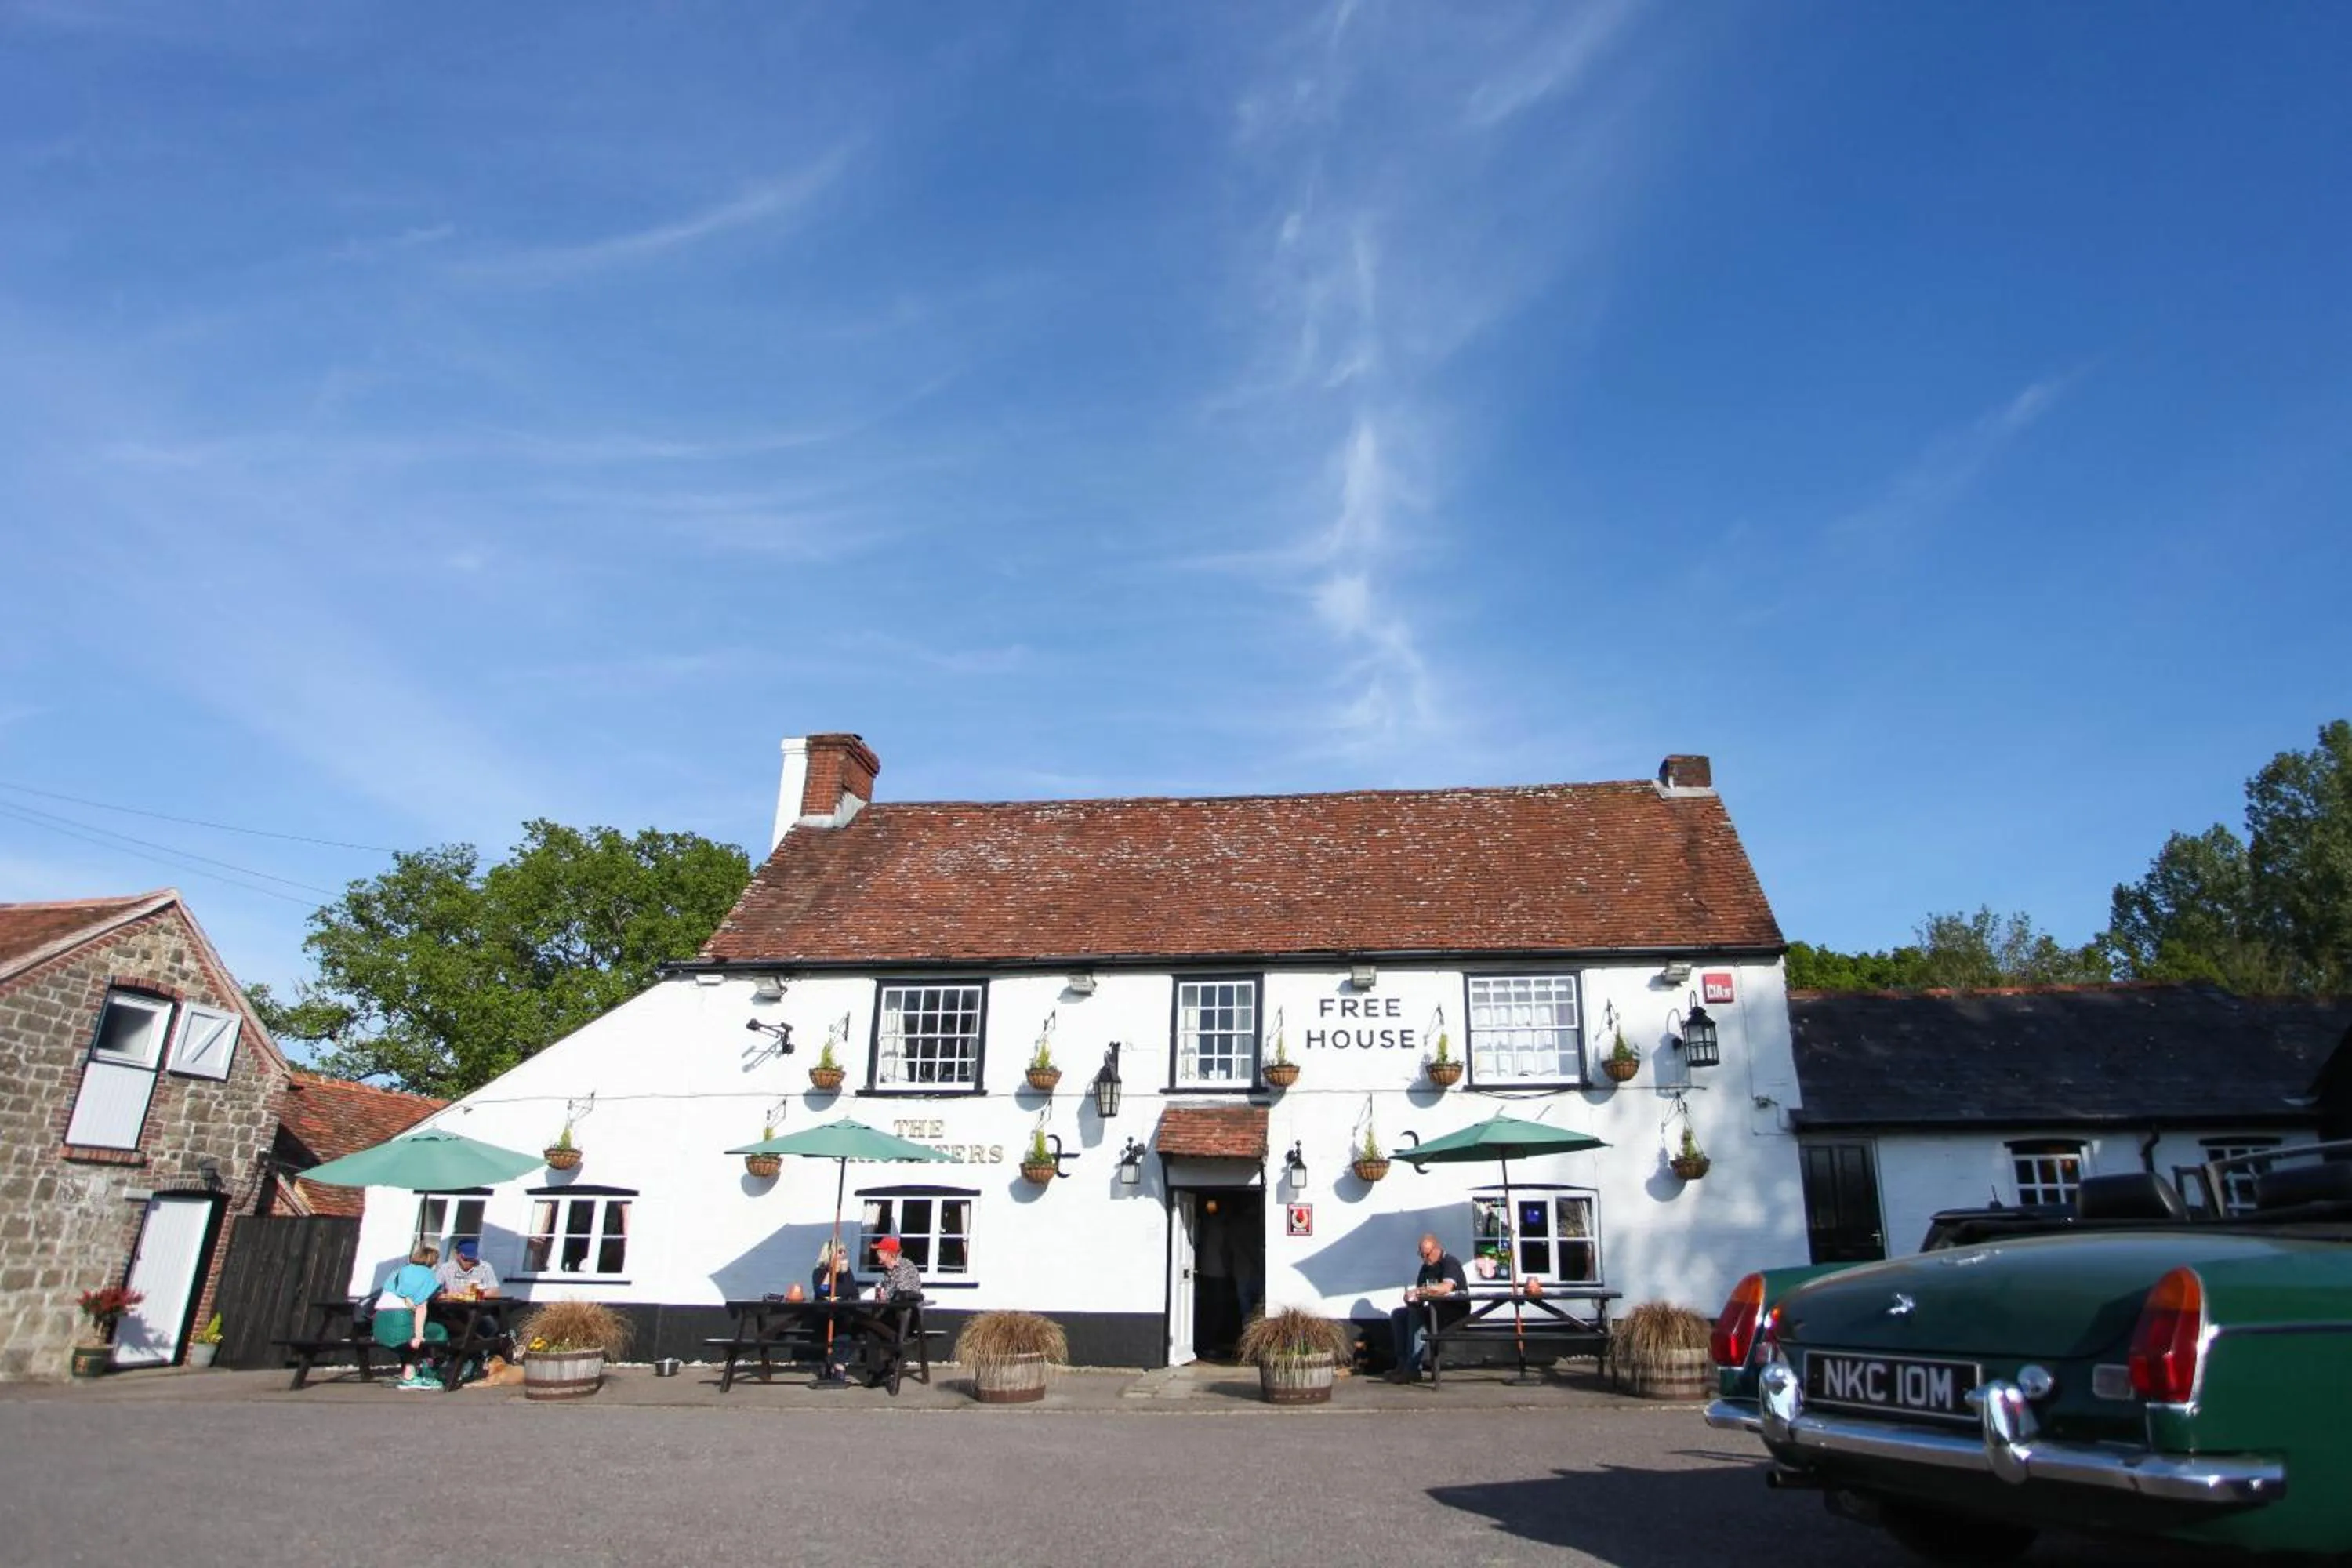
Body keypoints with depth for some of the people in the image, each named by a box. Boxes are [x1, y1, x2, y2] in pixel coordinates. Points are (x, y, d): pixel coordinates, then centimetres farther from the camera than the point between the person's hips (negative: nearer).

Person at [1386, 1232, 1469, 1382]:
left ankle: (1413, 1368, -30)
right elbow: (1420, 1295, 13)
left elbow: (1446, 1287, -31)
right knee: (1397, 1315, -1)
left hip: (1456, 1311, -9)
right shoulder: (1426, 1267, 15)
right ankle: (1402, 1363, -7)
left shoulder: (1450, 1262, -12)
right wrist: (1413, 1298, -11)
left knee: (1416, 1315, -30)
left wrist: (1419, 1291, -32)